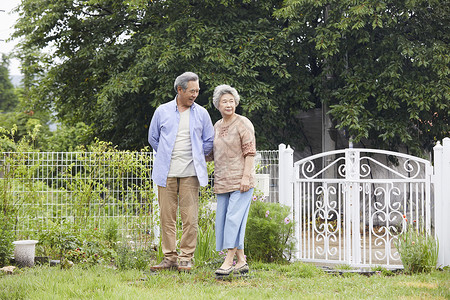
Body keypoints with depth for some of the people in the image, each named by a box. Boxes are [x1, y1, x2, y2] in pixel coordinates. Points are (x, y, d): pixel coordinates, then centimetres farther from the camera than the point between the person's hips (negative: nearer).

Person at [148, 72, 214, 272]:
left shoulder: (201, 113, 8)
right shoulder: (162, 111, 7)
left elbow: (209, 141, 17)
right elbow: (153, 138, 17)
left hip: (190, 173, 0)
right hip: (166, 172, 0)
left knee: (190, 217, -4)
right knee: (167, 216, 1)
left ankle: (186, 258, 3)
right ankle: (170, 257, 8)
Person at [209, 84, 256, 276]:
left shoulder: (243, 124, -5)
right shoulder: (217, 126, 16)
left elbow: (250, 152, -10)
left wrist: (246, 176, -19)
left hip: (240, 181, -7)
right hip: (222, 181, 8)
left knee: (234, 218, -12)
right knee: (223, 220, 5)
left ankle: (229, 261, -13)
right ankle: (241, 262, 12)